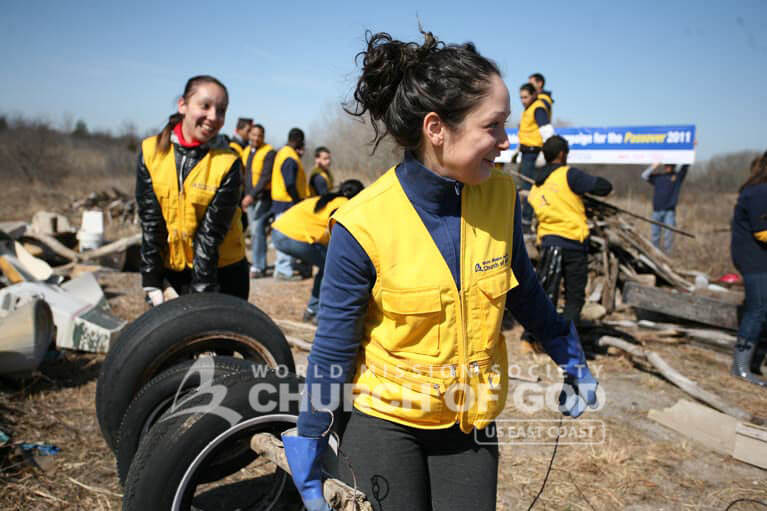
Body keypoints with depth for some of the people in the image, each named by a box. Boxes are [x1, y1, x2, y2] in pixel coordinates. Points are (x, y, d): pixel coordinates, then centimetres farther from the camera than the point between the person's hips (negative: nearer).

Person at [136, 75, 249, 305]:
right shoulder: (151, 151, -5)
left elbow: (211, 232, -14)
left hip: (222, 270, -2)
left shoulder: (228, 163, -12)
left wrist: (200, 291, -17)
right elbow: (150, 220, -6)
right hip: (171, 268, 2)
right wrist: (152, 283, -8)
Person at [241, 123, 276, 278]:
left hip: (263, 197, -7)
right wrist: (245, 195, 15)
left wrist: (252, 195, -24)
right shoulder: (246, 152, 15)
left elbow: (265, 177, -17)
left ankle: (258, 267, -11)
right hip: (249, 197, 7)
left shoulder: (269, 152, -8)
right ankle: (260, 264, 18)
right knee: (255, 231, 10)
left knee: (257, 230, -14)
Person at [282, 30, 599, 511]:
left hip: (470, 423, 4)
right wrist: (309, 460, -5)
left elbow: (524, 290, 6)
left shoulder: (501, 194, -11)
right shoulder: (364, 224, -22)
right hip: (385, 421, -3)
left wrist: (573, 361, 14)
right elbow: (333, 349, -13)